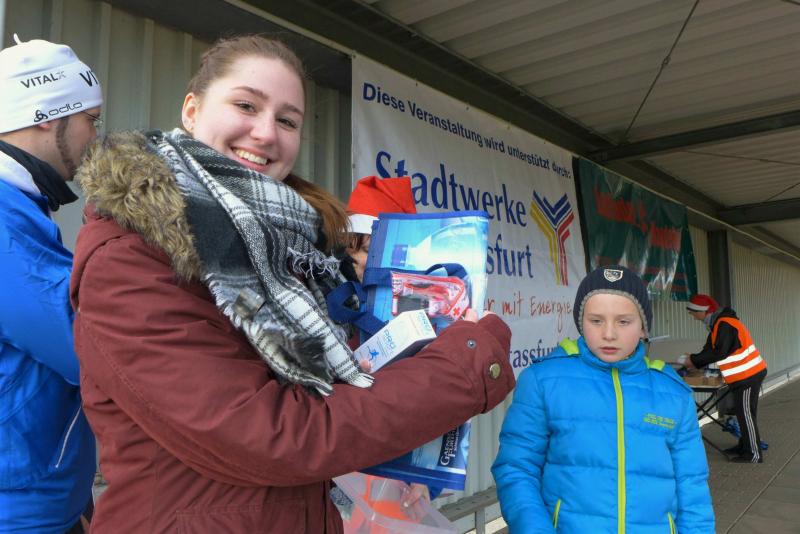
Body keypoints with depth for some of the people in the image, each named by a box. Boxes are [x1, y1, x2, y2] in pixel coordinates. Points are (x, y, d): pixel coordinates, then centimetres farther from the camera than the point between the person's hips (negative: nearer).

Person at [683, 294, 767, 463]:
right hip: (747, 374, 10)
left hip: (748, 375, -10)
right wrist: (695, 362, 4)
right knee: (743, 412, 17)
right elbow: (711, 349, 15)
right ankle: (744, 446, 27)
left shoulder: (725, 324, -21)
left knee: (745, 414, -4)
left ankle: (754, 454, 3)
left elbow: (719, 353, -24)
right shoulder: (719, 323, 12)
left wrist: (694, 360, -16)